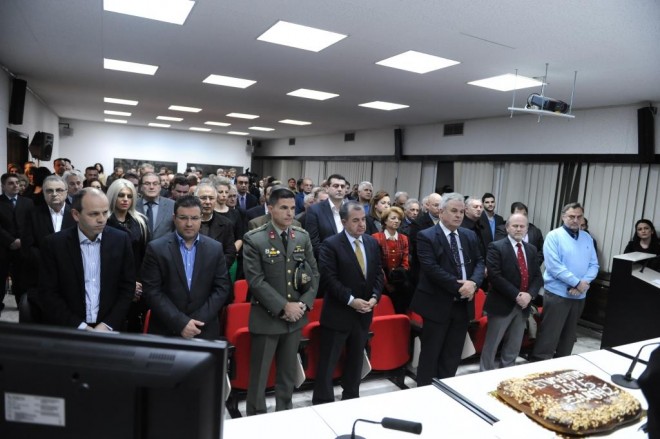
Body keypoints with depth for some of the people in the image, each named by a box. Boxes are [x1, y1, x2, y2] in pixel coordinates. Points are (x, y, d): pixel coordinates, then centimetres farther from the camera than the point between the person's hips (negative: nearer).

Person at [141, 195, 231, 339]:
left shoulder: (215, 248, 0)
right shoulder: (156, 248, -5)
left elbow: (222, 288, -1)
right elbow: (152, 291, -9)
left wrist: (199, 320, -11)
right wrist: (180, 322, -15)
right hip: (165, 331, -1)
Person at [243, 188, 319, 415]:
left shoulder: (303, 237, 3)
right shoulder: (254, 239, -11)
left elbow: (314, 274, 6)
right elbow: (256, 281, -15)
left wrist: (303, 304, -8)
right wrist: (283, 306, -17)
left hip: (296, 318, 5)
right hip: (266, 318, -4)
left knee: (288, 373, 19)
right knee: (259, 375, 9)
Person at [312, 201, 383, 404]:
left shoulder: (372, 243, 6)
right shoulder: (331, 244, -13)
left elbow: (378, 274, 8)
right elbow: (329, 279, -18)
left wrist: (374, 297, -8)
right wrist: (351, 300, -21)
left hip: (364, 312, 6)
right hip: (338, 313, -6)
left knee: (356, 360, 19)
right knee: (328, 362, 4)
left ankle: (351, 398, 36)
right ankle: (323, 403, 19)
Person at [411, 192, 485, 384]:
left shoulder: (470, 236, 10)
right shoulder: (426, 236, -10)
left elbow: (479, 262, 9)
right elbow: (431, 268, -19)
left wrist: (473, 283, -11)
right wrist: (459, 286, -19)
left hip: (462, 304, 6)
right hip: (438, 304, -6)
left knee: (453, 355, 15)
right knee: (430, 354, 6)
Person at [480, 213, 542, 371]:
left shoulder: (532, 250, 11)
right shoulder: (496, 247, -9)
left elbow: (538, 276, 7)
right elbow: (494, 276, -18)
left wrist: (529, 294, -11)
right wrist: (516, 295, -19)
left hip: (523, 305, 6)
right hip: (502, 304, -6)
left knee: (514, 347, 15)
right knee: (491, 345, 5)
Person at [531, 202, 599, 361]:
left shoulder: (587, 238, 9)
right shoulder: (554, 236, -8)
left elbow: (594, 265, 5)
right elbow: (554, 266, -17)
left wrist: (584, 283, -12)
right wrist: (577, 283, -17)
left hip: (579, 295, 6)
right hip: (558, 293, -6)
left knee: (569, 335, 17)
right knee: (549, 335, -3)